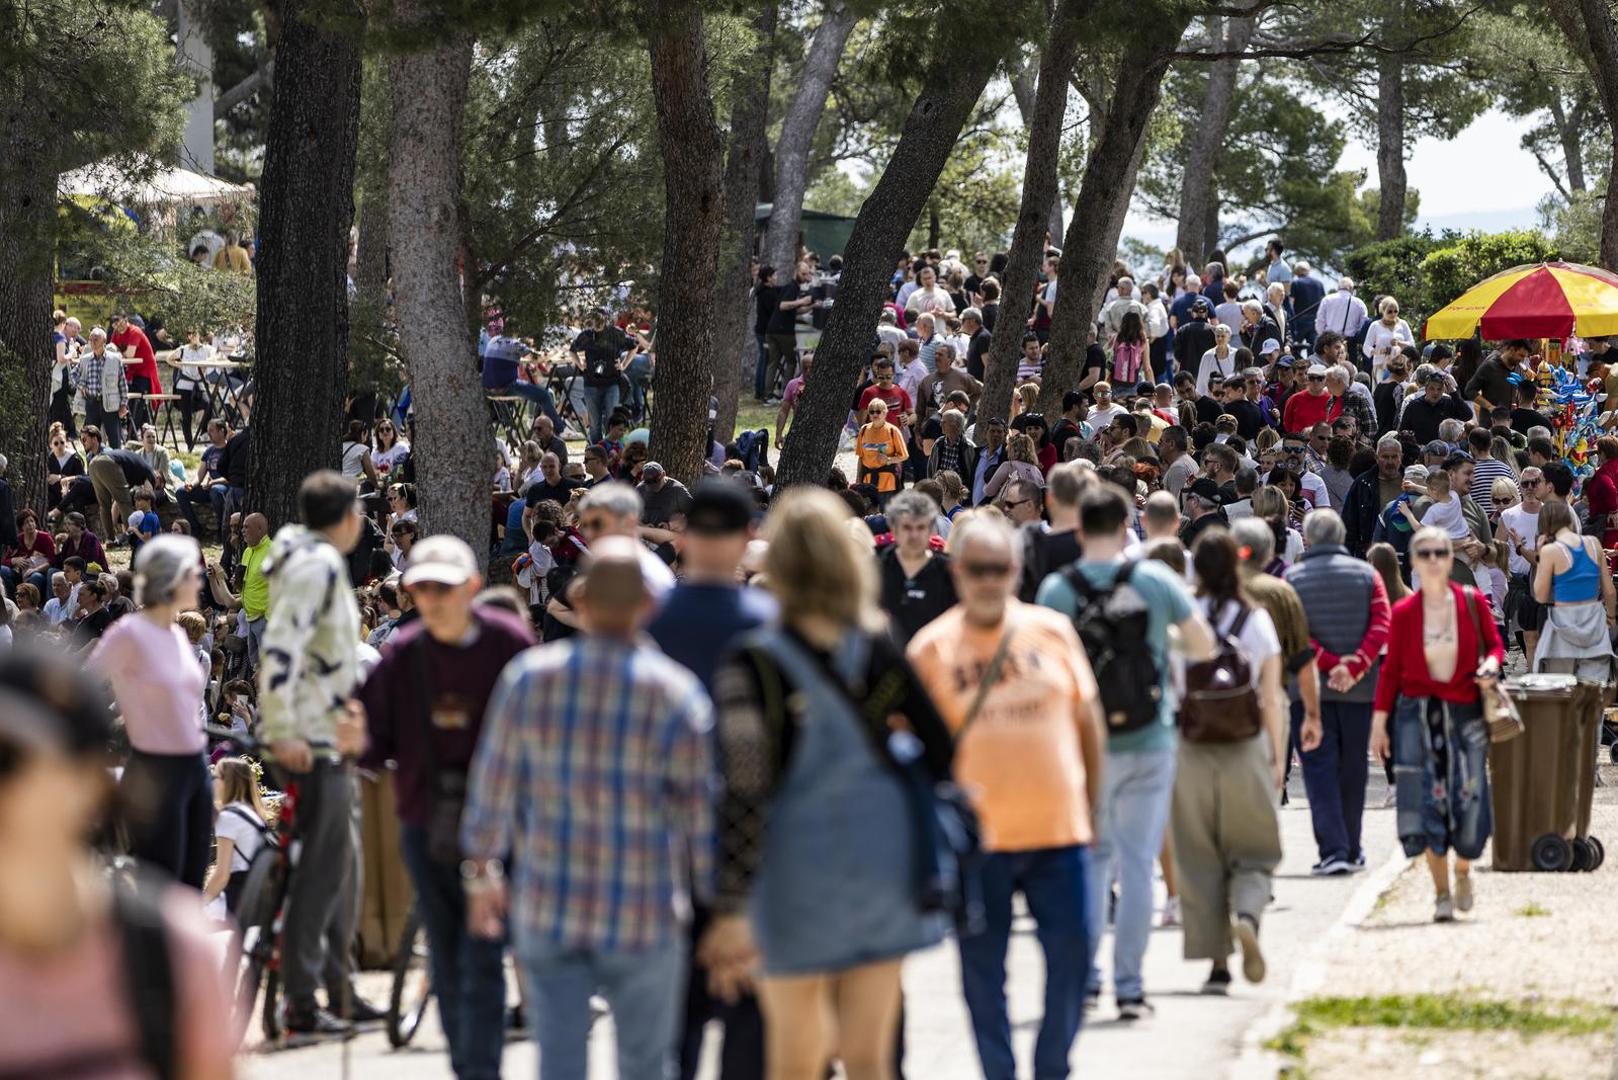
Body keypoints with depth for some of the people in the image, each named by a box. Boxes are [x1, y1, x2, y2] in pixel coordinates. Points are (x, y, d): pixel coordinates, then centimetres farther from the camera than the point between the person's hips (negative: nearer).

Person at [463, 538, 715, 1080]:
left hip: (545, 908, 2)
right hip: (643, 914, -2)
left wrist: (481, 872, 16)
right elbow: (700, 809, -6)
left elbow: (493, 787, 2)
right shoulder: (676, 693, -11)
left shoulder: (528, 676, -6)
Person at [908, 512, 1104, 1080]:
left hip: (1059, 827, 1)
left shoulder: (1052, 631, 4)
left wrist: (1090, 808, 11)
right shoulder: (931, 647, -1)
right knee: (982, 967, 3)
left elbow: (1086, 720, 12)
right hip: (976, 837, -1)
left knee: (1071, 951, 1)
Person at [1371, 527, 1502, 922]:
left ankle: (1463, 870, 27)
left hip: (1465, 711, 0)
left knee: (1468, 798, -3)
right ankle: (1442, 893, 6)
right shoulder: (1403, 613, -1)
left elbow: (1494, 645, 10)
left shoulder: (1472, 602, -1)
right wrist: (1379, 722, 4)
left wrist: (1490, 665, -13)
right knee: (1428, 800, -5)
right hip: (1417, 712, 0)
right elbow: (1391, 669, 5)